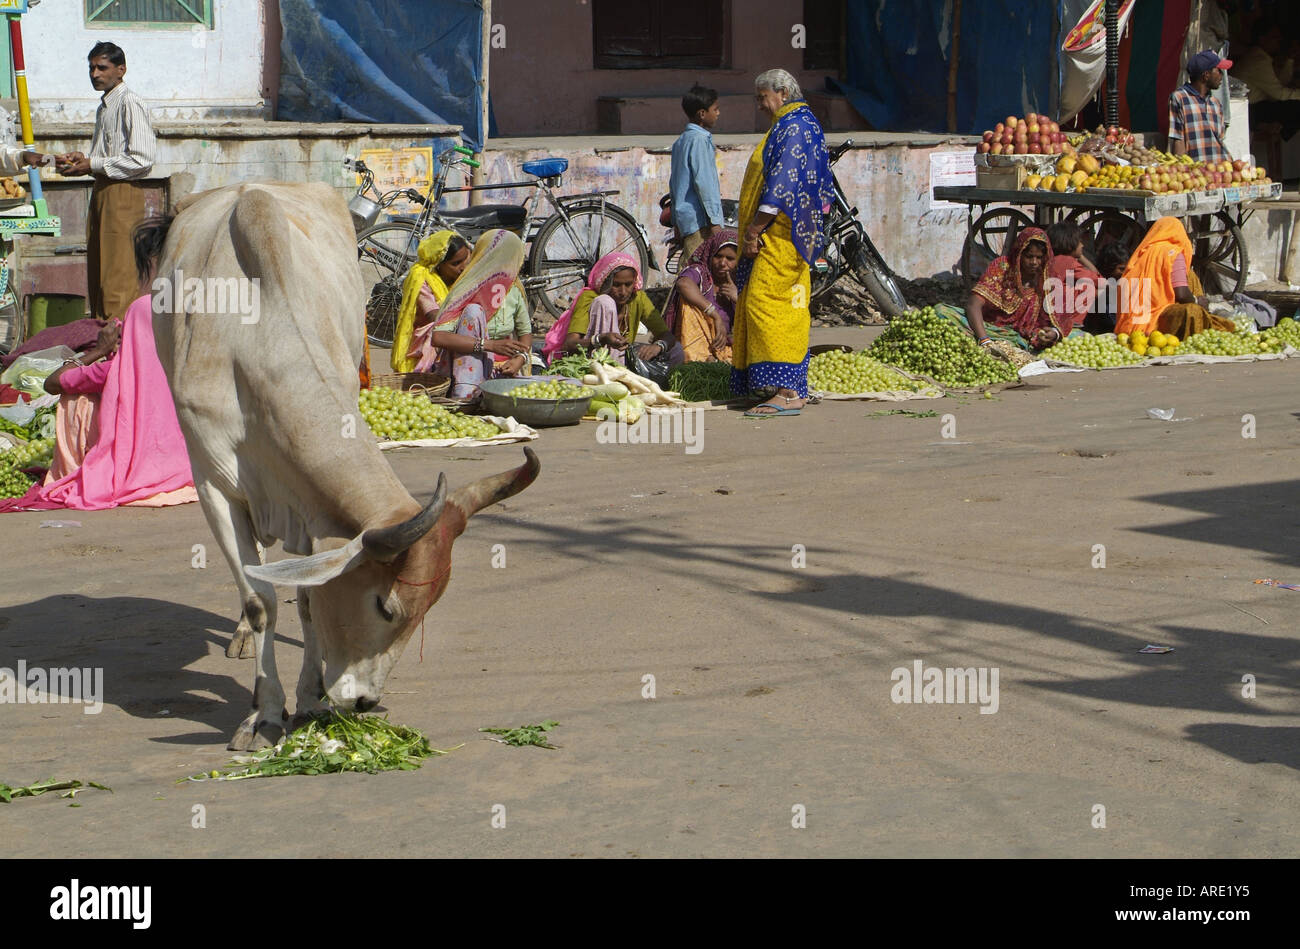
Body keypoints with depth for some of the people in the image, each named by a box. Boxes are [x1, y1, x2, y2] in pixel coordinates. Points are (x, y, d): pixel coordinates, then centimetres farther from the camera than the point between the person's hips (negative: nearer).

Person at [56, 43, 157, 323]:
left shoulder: (131, 104, -11)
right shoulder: (104, 107, 19)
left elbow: (142, 159, -18)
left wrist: (92, 165, -14)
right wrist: (81, 161, 8)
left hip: (123, 193, -10)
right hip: (101, 191, 10)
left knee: (118, 271, -10)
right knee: (97, 267, 9)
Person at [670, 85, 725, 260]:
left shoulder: (680, 141, 19)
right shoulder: (700, 139, -10)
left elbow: (673, 183, 22)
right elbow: (703, 181, -17)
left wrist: (676, 221, 25)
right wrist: (715, 221, -17)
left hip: (684, 219, 9)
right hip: (700, 220, -9)